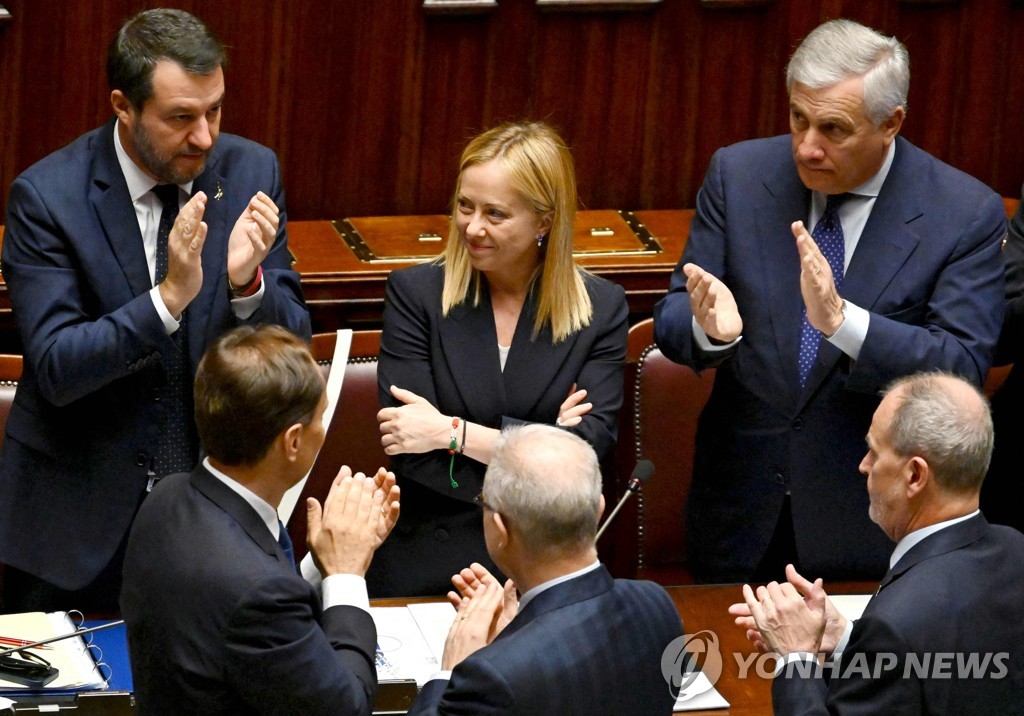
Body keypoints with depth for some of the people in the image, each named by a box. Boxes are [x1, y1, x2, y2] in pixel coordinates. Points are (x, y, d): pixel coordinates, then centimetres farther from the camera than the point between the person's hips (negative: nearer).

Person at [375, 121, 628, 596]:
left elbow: (591, 447, -6)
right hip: (427, 561, 0)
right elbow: (405, 449, -6)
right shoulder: (415, 293, 2)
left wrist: (452, 432, -11)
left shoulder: (602, 308, 4)